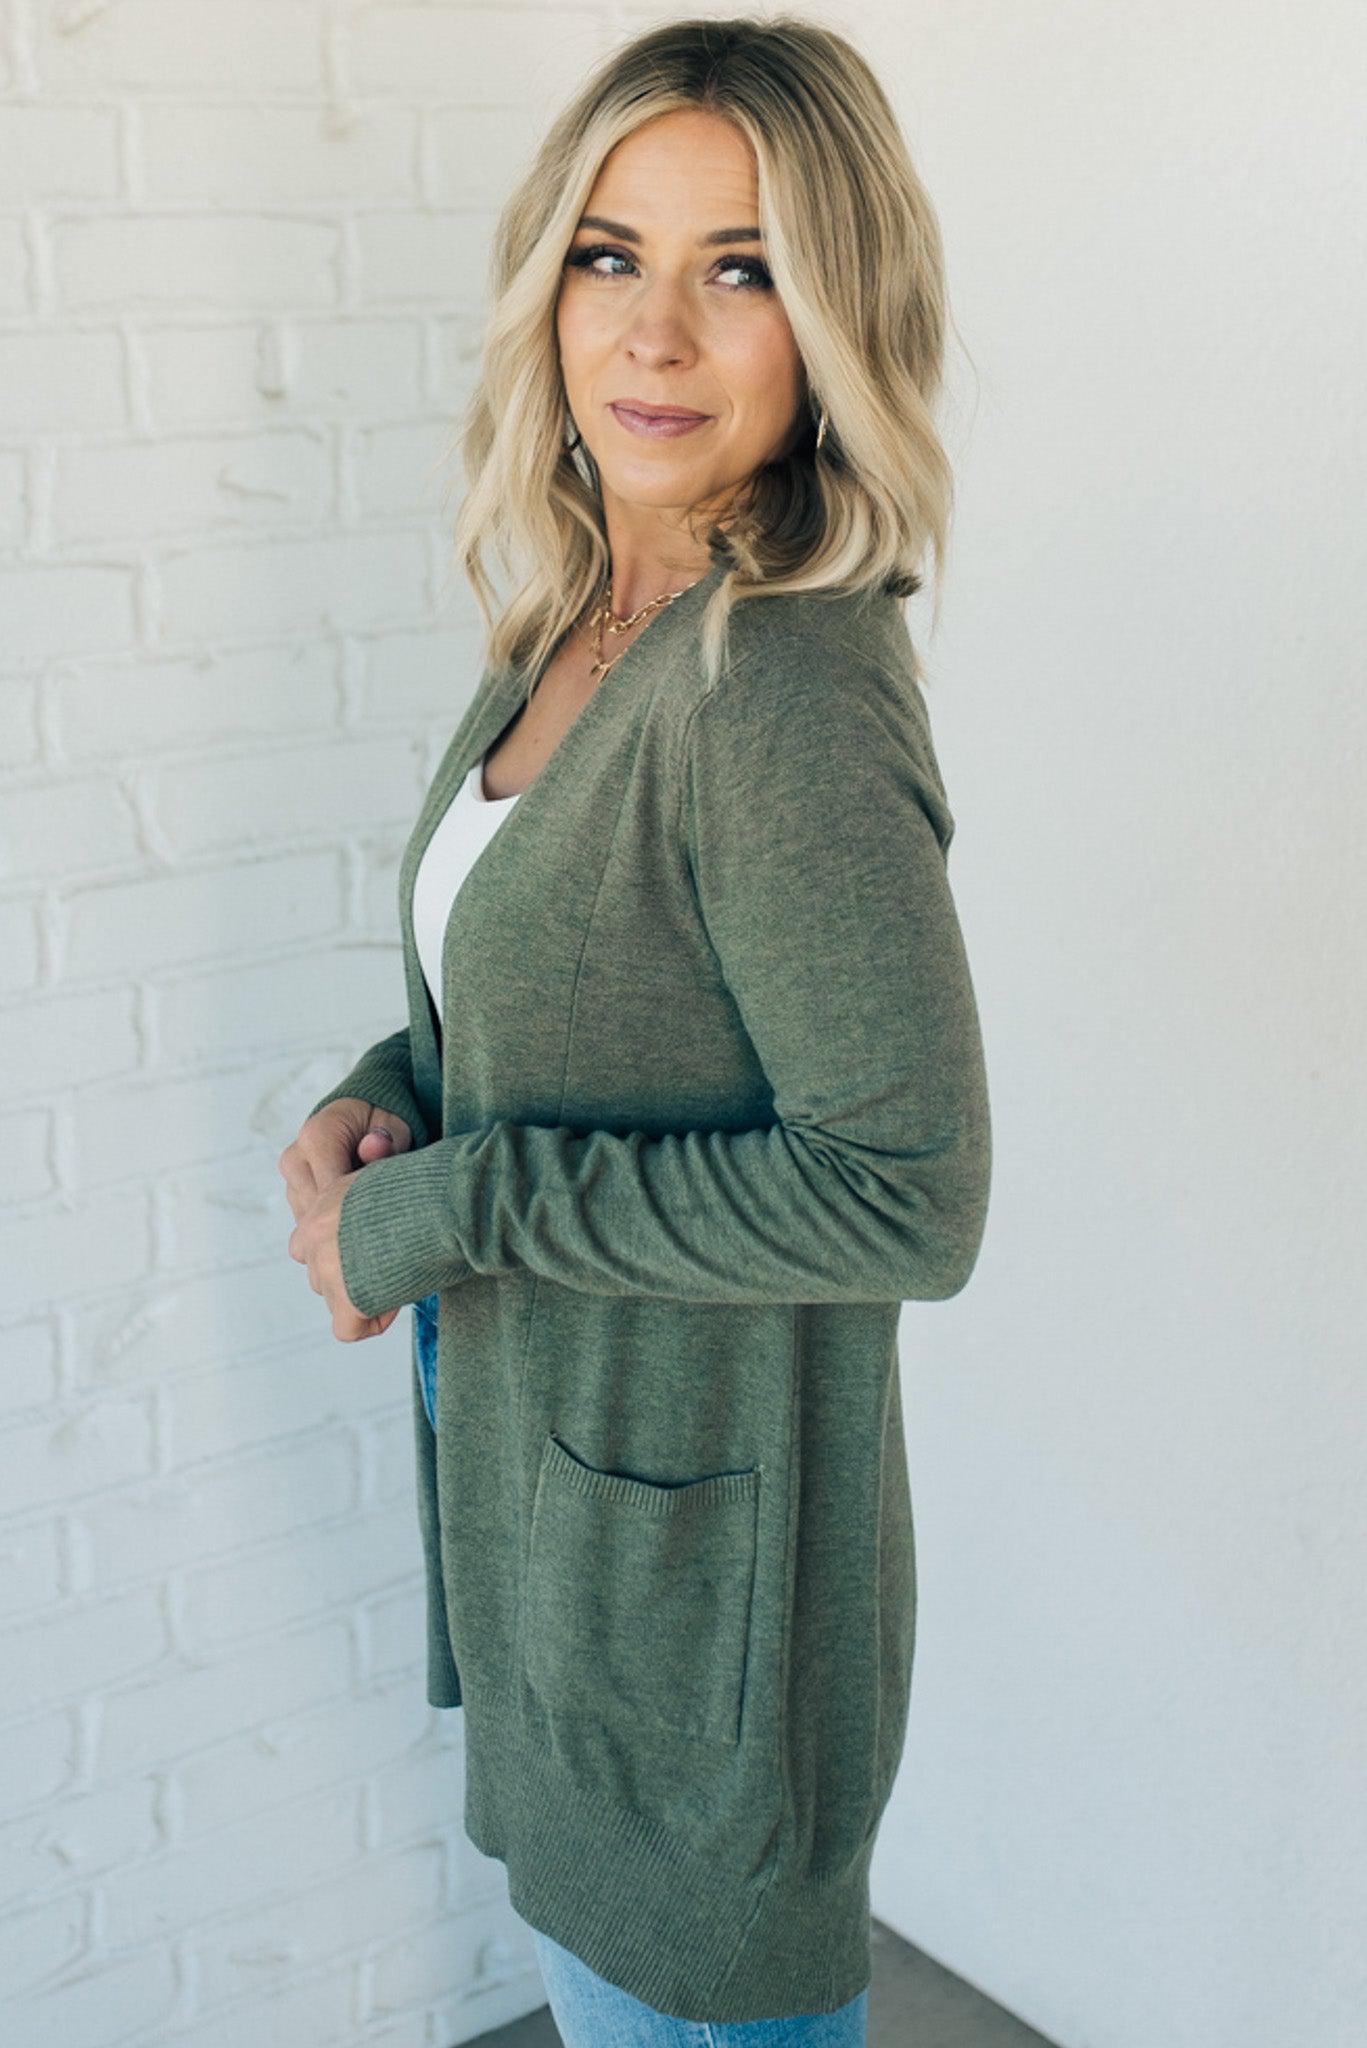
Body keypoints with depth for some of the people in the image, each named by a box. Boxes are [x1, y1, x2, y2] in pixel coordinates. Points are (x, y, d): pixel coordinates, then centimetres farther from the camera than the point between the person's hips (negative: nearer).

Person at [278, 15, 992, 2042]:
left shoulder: (792, 696, -26)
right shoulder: (575, 624, 1)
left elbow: (906, 1193, -27)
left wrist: (445, 1207, -21)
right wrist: (384, 1100, -4)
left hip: (691, 1513, -8)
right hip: (530, 1447, 8)